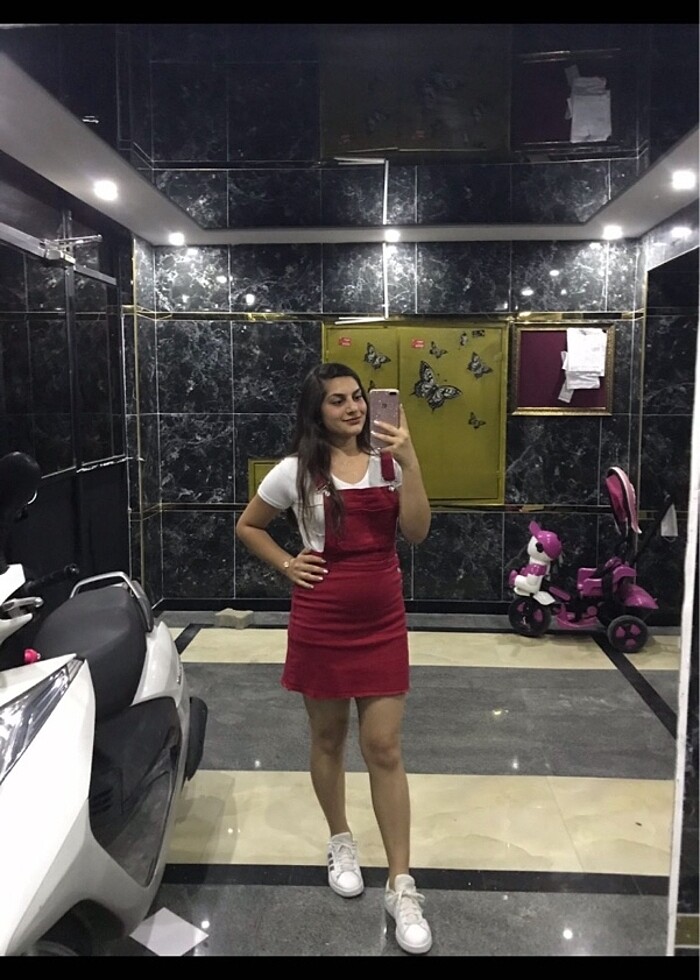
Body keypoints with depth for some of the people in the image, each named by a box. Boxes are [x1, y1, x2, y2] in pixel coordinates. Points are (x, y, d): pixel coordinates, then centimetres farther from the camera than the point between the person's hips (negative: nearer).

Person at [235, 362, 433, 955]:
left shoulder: (387, 462, -1)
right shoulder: (297, 471, -5)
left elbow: (416, 533, -12)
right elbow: (247, 527, 8)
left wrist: (409, 462, -21)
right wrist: (288, 565, -4)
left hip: (383, 622, 1)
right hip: (321, 623, 0)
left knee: (384, 749, 2)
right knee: (328, 738, 16)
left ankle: (402, 887, 14)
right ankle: (341, 841, 40)